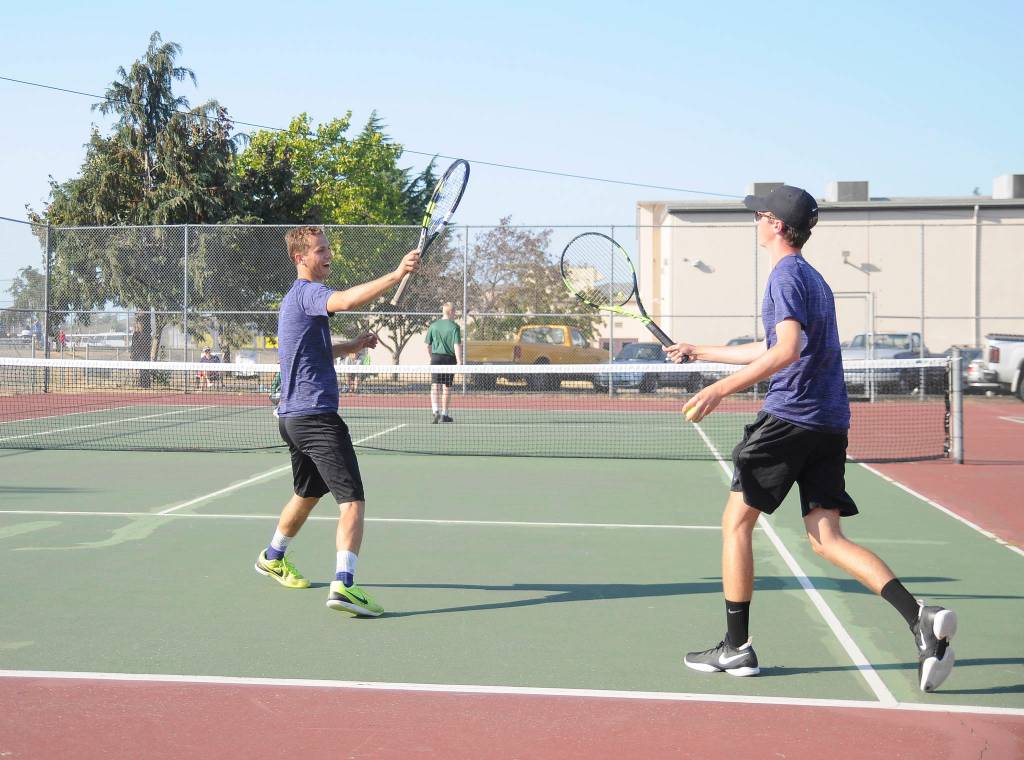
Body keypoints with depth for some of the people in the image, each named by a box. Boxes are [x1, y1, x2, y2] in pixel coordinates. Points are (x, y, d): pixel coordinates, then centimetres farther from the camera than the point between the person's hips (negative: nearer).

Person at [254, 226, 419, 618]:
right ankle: (343, 585, -28)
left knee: (306, 494, 29)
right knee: (352, 500, -17)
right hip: (316, 414, -11)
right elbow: (345, 301, -35)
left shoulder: (295, 297, 20)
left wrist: (352, 345, 19)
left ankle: (273, 557, 46)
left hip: (293, 416, 11)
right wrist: (397, 275, -43)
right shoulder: (308, 292, -12)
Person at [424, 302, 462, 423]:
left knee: (435, 386, -3)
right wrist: (459, 362, -13)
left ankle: (436, 411, -23)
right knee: (447, 387, 10)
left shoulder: (433, 325, 4)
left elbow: (428, 344, 8)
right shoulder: (454, 326, -6)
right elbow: (457, 345, -12)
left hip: (436, 357, 2)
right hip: (449, 358, -2)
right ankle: (444, 414, 18)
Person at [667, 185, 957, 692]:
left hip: (790, 416, -9)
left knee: (737, 521, 4)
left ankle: (736, 647, 6)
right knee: (826, 538, 3)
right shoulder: (813, 279, 23)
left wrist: (721, 389, -26)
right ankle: (921, 619, -15)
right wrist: (700, 353, 42)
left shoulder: (786, 276, -7)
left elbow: (786, 350, -22)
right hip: (830, 423, 9)